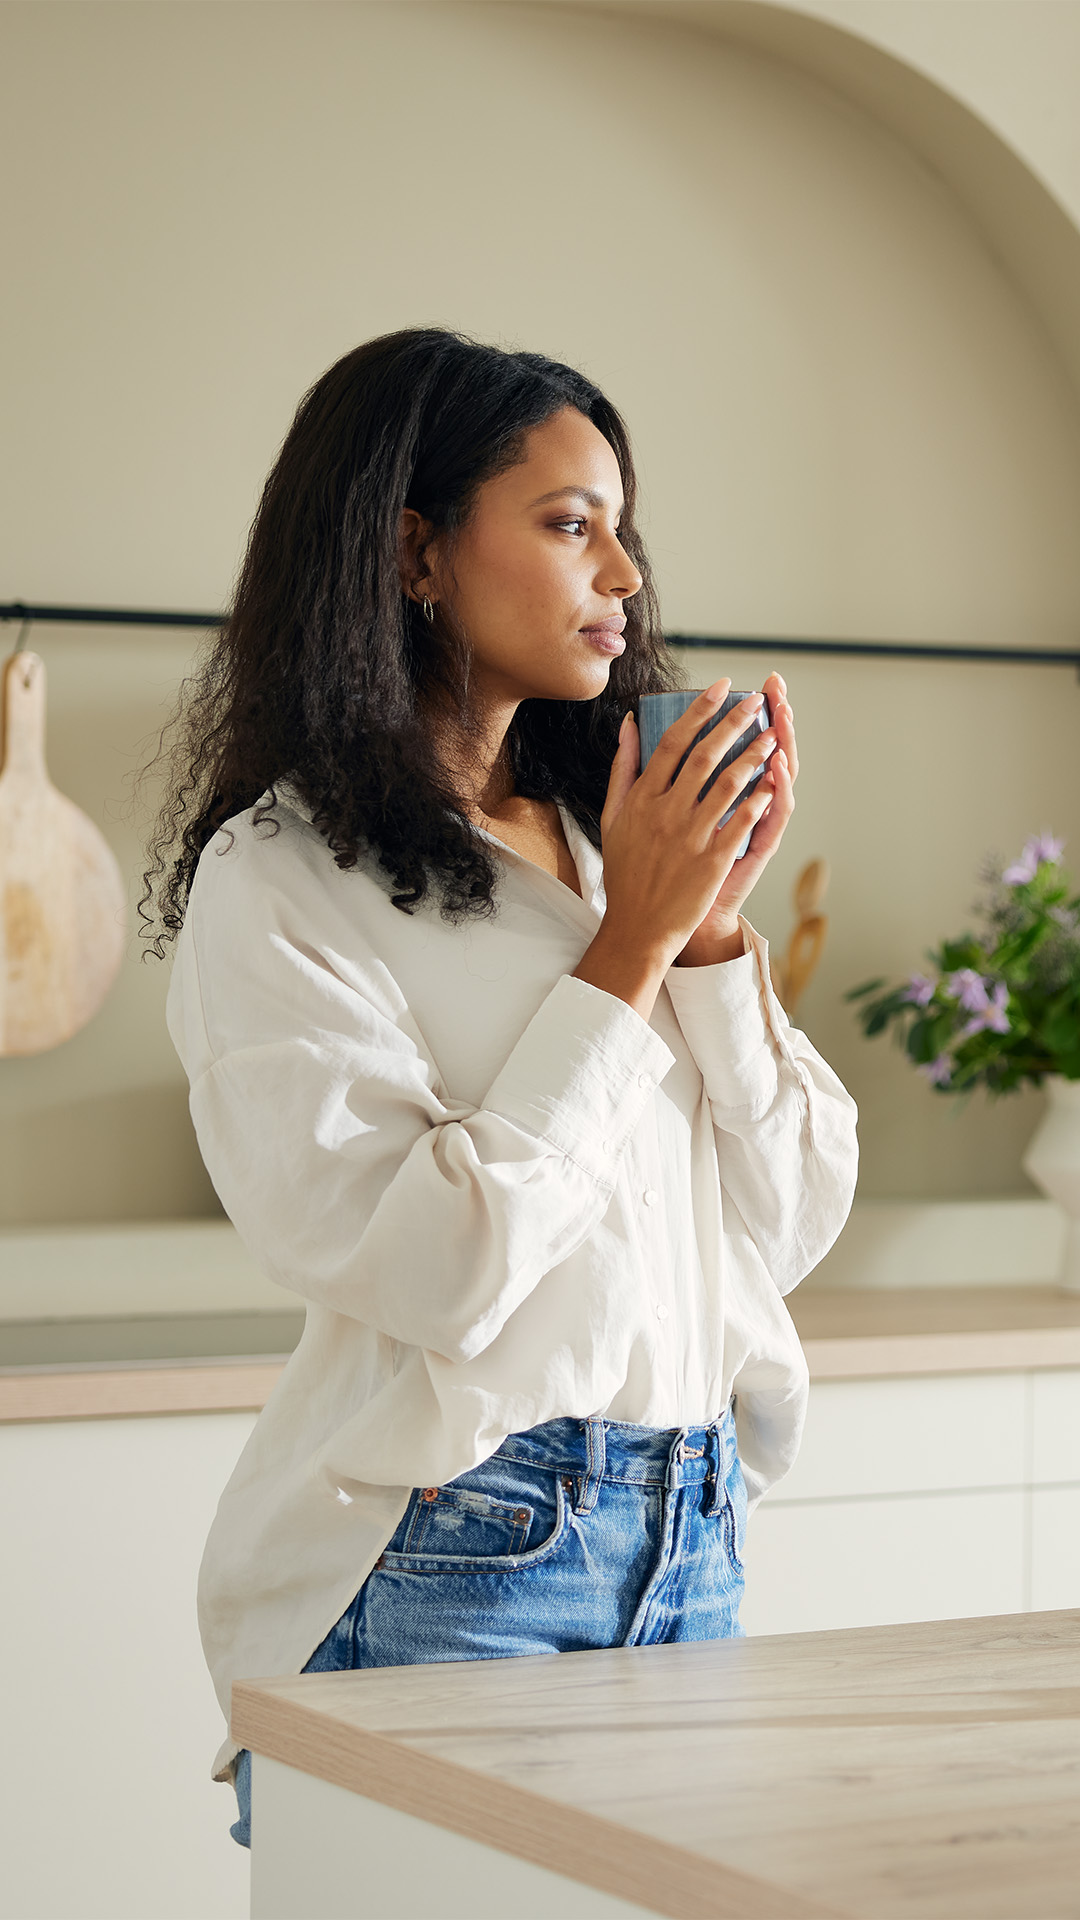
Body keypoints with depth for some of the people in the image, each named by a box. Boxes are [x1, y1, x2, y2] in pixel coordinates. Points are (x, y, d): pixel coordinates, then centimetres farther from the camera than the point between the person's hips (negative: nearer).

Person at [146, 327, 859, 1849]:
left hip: (691, 1544, 6)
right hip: (442, 1564, -6)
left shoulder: (605, 839, 10)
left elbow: (788, 1229, 8)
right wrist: (633, 945, -14)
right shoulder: (281, 882, -9)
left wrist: (716, 927, -4)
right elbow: (432, 1272, -20)